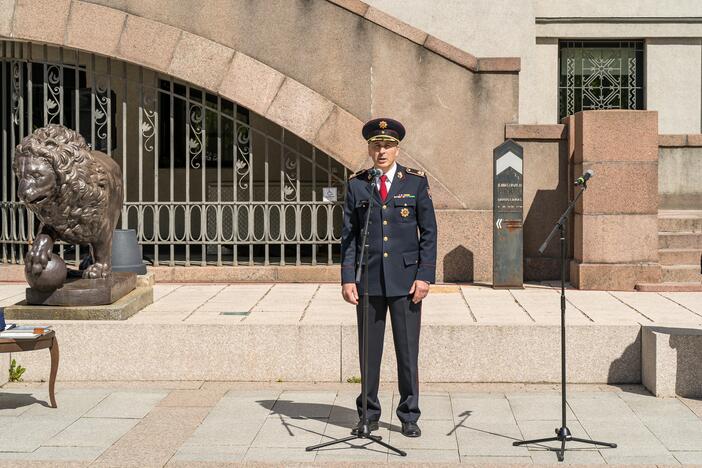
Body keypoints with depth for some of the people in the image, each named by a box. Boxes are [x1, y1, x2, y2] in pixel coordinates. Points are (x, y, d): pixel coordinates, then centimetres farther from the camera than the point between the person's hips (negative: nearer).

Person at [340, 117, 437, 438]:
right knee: (368, 351, 6)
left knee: (407, 350, 4)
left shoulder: (416, 182, 3)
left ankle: (409, 417, 17)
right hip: (368, 279, 1)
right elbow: (348, 235, 6)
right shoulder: (356, 185, 6)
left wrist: (424, 276, -5)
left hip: (406, 279, -1)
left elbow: (429, 232, 2)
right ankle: (369, 415, 19)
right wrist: (347, 278, -2)